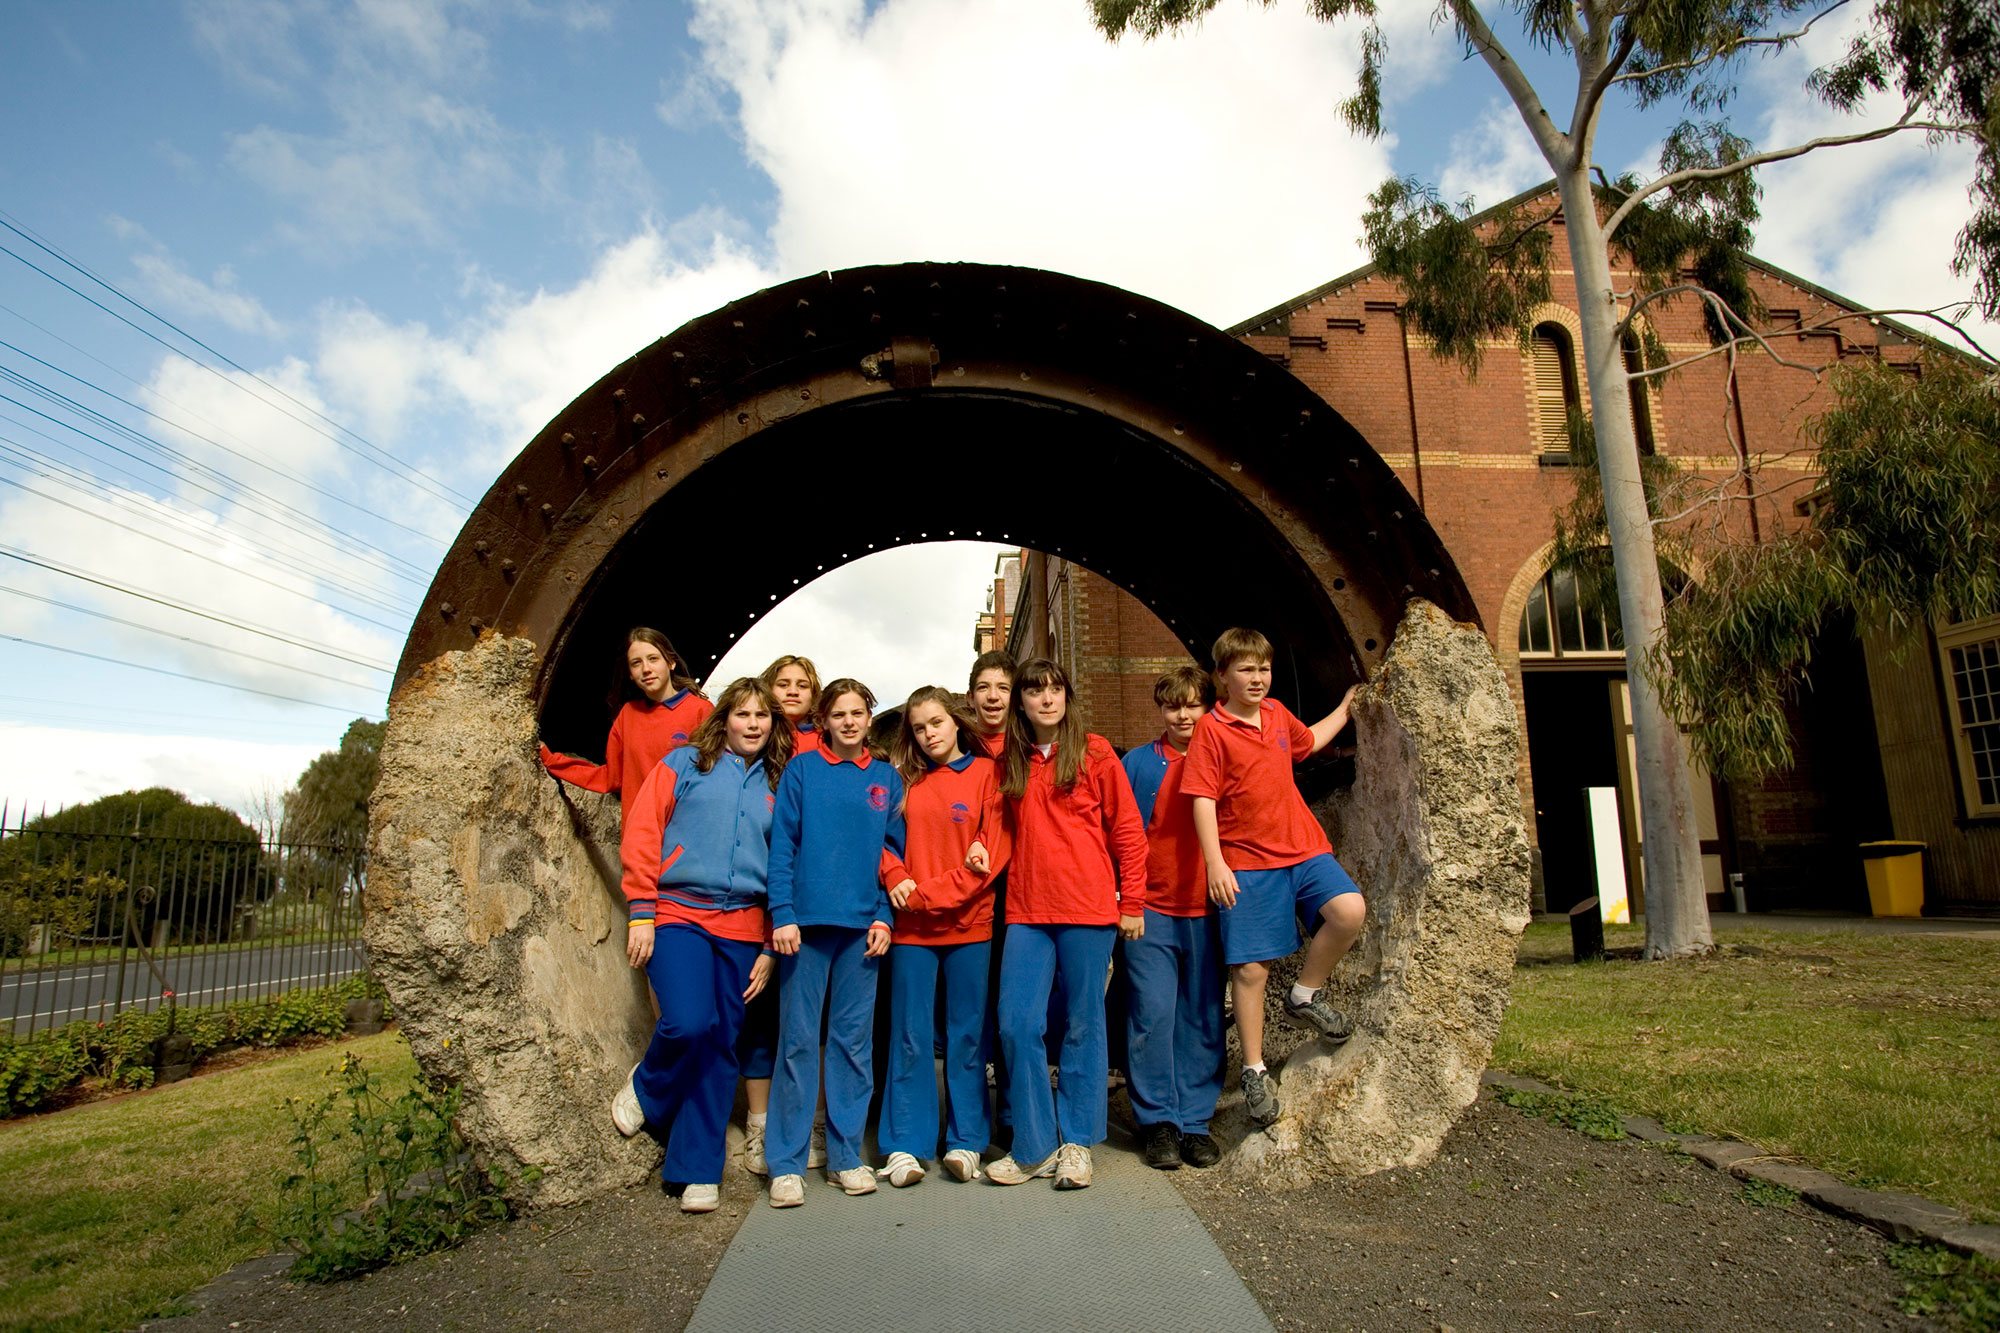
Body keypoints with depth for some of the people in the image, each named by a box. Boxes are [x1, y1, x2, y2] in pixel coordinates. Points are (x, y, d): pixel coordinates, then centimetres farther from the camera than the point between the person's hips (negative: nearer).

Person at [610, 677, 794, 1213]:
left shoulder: (777, 786, 12)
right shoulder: (684, 764, 6)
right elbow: (641, 833, 2)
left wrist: (771, 946, 6)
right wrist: (641, 913, -5)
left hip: (743, 928, 3)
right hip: (678, 912, -2)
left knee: (721, 1046, 4)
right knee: (688, 1023, -19)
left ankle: (698, 1170, 18)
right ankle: (647, 1089, 16)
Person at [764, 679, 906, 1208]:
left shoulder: (887, 779, 10)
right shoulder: (801, 771, 3)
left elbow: (894, 852, 10)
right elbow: (782, 845, -1)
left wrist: (884, 917, 0)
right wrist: (783, 914, -10)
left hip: (863, 924, 2)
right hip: (806, 920, -2)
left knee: (854, 1040, 7)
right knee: (798, 1039, 1)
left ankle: (846, 1155, 19)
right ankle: (786, 1164, 11)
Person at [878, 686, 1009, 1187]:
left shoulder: (987, 773, 1)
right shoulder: (903, 779, 9)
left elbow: (991, 854, -6)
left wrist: (925, 894, -10)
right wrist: (896, 880, -11)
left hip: (970, 924, -1)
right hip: (911, 927, 2)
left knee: (968, 1034, 7)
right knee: (910, 1037, 5)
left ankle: (965, 1142, 18)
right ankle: (905, 1146, 14)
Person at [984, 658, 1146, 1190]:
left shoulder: (1095, 754, 0)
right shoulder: (1011, 761, 10)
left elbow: (1127, 830, 1)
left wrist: (1132, 903, 0)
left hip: (1088, 907, -3)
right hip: (1027, 910, 3)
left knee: (1083, 1024, 6)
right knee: (1017, 1024, -2)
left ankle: (1077, 1142, 21)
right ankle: (1034, 1146, 13)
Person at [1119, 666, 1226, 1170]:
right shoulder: (1138, 763, 6)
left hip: (1207, 911, 2)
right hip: (1151, 910, -1)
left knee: (1203, 1020, 6)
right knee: (1152, 1014, -4)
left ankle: (1195, 1122, 19)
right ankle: (1157, 1120, 11)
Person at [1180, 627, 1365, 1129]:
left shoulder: (1277, 713, 12)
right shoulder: (1211, 729, -7)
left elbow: (1307, 741, 35)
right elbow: (1203, 801, -12)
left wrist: (1344, 709, 36)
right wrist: (1215, 864, -19)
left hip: (1303, 848, 5)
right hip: (1246, 862, -5)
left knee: (1350, 910, -20)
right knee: (1250, 968, -2)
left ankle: (1305, 995, 6)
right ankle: (1255, 1072, 16)